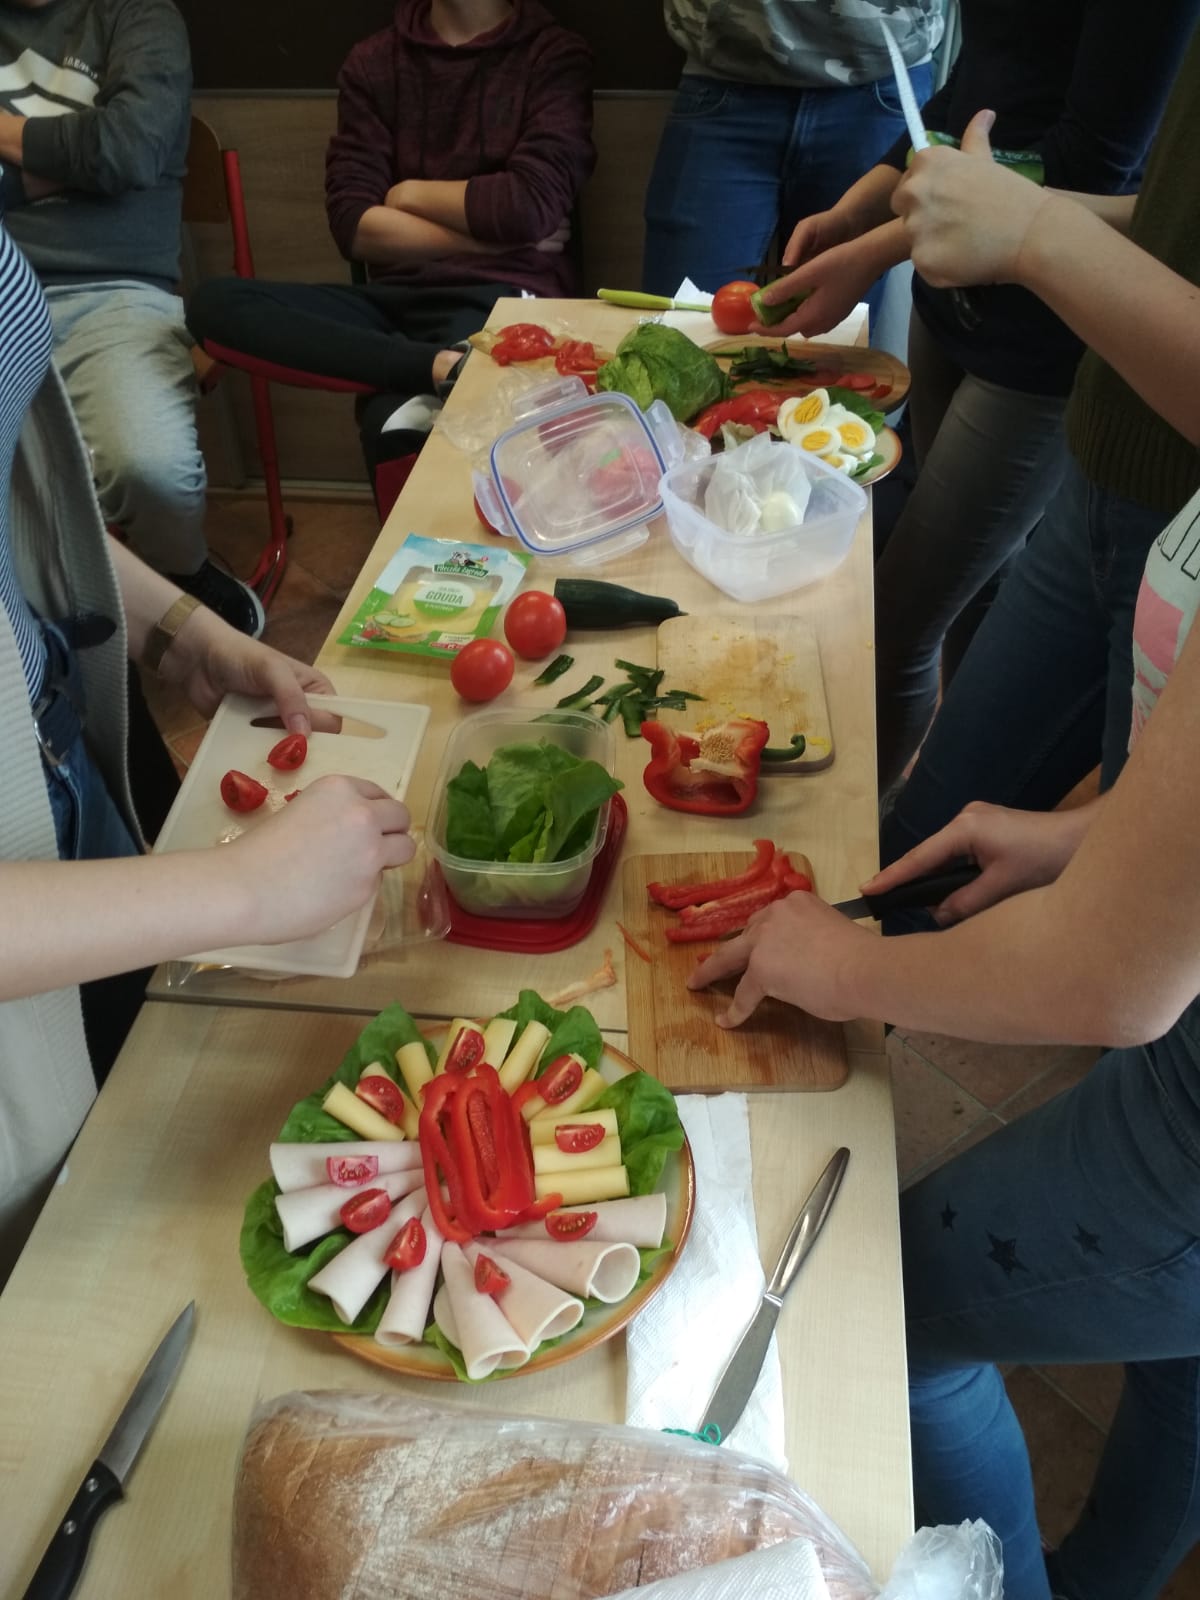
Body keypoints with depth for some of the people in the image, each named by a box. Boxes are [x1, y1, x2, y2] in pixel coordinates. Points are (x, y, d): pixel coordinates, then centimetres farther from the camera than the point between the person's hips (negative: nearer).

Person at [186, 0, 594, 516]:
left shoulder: (554, 55, 5)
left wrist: (409, 195, 3)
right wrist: (491, 236, -4)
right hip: (396, 294, 5)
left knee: (391, 422, -35)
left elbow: (532, 208, -10)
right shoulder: (372, 62, 14)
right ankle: (442, 367, -31)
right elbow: (354, 226, 3)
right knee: (214, 305, -20)